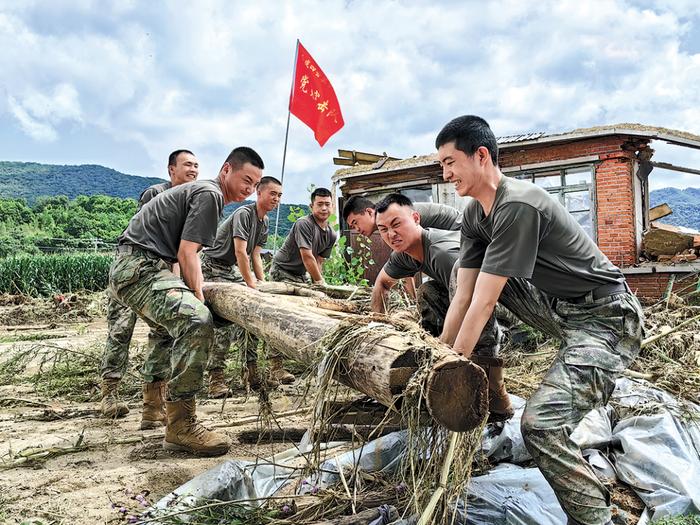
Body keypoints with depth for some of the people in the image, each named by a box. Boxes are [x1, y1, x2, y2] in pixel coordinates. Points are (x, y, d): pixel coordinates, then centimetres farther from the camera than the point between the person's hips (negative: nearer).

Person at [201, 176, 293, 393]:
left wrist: (262, 283, -4)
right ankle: (215, 377, -15)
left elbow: (255, 255, 7)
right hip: (214, 268, -9)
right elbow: (240, 252, -24)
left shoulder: (265, 223, 8)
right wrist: (251, 285, -24)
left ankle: (251, 368, 5)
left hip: (234, 269, 9)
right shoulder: (243, 214, -19)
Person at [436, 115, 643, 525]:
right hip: (561, 309, 9)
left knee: (540, 424, -24)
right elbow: (463, 297, 2)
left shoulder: (517, 206, -25)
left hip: (607, 319, -9)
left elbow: (483, 304, -25)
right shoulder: (474, 215, 3)